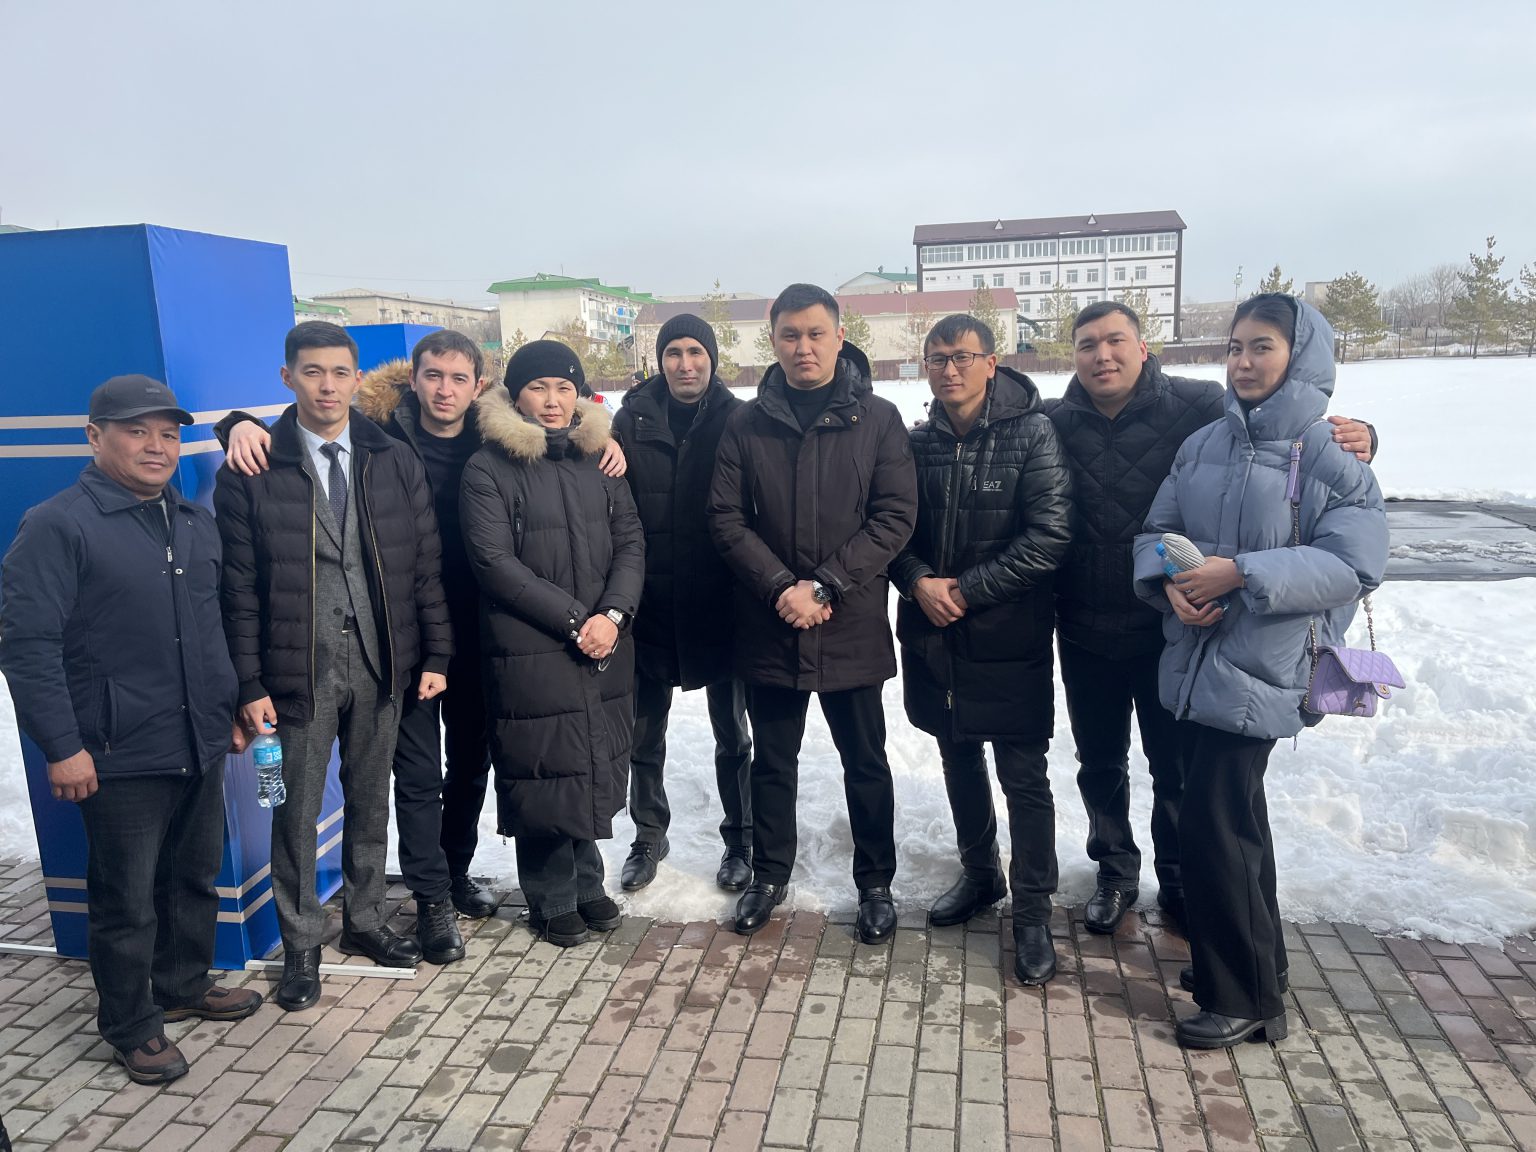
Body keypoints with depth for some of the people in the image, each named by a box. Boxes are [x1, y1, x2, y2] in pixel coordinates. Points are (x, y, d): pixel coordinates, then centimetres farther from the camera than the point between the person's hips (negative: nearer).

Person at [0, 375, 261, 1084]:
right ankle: (130, 1026, 24)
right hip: (121, 757, -6)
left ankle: (185, 985, 38)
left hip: (201, 747, 7)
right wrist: (62, 747, -17)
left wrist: (232, 708, 17)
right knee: (127, 900, 6)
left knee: (195, 879, 19)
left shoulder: (195, 522, 11)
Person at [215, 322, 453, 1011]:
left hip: (381, 662, 3)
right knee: (297, 812, 9)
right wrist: (249, 683, -8)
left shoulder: (396, 463, 3)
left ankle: (363, 922, 36)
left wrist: (435, 655, 1)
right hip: (299, 666, -2)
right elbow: (239, 587, -5)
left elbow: (425, 566, 4)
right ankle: (301, 947, 27)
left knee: (370, 800, 16)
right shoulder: (251, 472, -5)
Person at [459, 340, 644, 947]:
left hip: (604, 648, 4)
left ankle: (585, 883, 30)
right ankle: (553, 900, 22)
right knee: (544, 774, 3)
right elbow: (495, 562, -11)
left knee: (595, 768, 11)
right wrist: (573, 620, -15)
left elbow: (631, 543, 6)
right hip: (530, 653, -4)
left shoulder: (598, 459, 11)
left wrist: (613, 613, -11)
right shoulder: (488, 469, -4)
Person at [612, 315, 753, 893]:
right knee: (644, 734, 14)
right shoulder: (632, 420, 0)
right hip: (649, 605, 2)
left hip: (719, 605, -1)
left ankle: (739, 839, 30)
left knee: (731, 734, 13)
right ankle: (649, 835, 34)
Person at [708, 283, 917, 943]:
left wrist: (825, 586, -16)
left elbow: (895, 516, -8)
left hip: (852, 627, -1)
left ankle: (875, 882, 30)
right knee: (773, 760, 16)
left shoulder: (877, 419, -2)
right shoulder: (747, 424, 2)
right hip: (769, 627, 2)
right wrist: (781, 587, -15)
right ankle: (769, 875, 34)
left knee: (865, 763, 12)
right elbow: (726, 518, -2)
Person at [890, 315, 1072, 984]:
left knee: (1023, 777, 1)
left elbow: (1048, 536, -15)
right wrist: (920, 582, -12)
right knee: (959, 761, 18)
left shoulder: (1033, 434, -9)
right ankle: (979, 873, 37)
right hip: (933, 635, 5)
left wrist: (967, 590, -16)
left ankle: (1033, 910, 15)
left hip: (1009, 637, -5)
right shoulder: (918, 444, 5)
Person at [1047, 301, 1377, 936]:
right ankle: (1116, 872, 40)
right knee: (1099, 762, 18)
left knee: (1177, 765, 15)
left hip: (1173, 627, -2)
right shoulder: (1054, 423, -5)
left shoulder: (1199, 406, -11)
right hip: (1086, 631, 2)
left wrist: (1353, 437, -27)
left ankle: (1180, 882, 37)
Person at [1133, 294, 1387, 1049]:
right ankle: (1255, 957, 38)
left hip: (1263, 669, -6)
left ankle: (1242, 999, 12)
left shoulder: (1332, 460, -9)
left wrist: (1241, 574, -22)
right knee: (1235, 814, 19)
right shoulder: (1204, 444, 8)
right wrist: (1169, 582, -11)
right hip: (1200, 659, 7)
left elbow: (1352, 566, -16)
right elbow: (1158, 530, 10)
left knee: (1209, 824, -7)